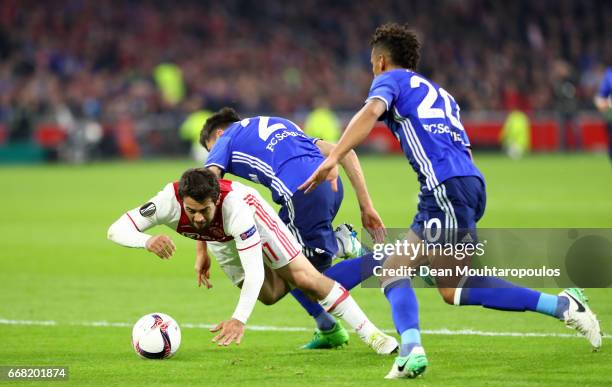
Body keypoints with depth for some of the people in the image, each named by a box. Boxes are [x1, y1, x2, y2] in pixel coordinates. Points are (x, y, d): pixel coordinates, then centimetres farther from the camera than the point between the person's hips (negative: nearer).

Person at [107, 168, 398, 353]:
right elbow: (116, 231, -41)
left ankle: (370, 333, -4)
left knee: (305, 277, -17)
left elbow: (254, 271, -47)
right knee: (270, 295, 9)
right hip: (218, 239, 4)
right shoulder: (169, 201, -41)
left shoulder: (233, 204, -47)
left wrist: (239, 319, -59)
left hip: (251, 211, -4)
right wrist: (147, 241, -62)